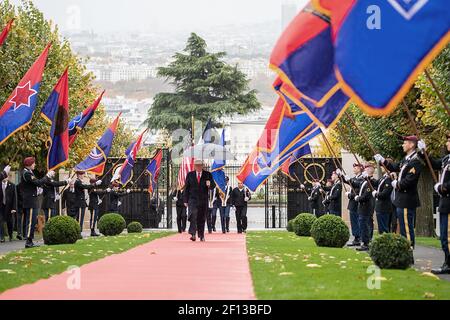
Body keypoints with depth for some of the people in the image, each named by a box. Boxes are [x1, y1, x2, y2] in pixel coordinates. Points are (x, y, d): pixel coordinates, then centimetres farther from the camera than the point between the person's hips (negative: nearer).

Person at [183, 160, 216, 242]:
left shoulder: (208, 175, 6)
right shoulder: (190, 175, 8)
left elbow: (213, 186, 4)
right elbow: (186, 188, 9)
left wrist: (210, 184, -21)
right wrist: (185, 200, 4)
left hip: (203, 200, 1)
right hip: (193, 199, -1)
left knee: (202, 218, 7)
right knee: (193, 216, -20)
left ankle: (201, 236, 19)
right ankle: (193, 234, -26)